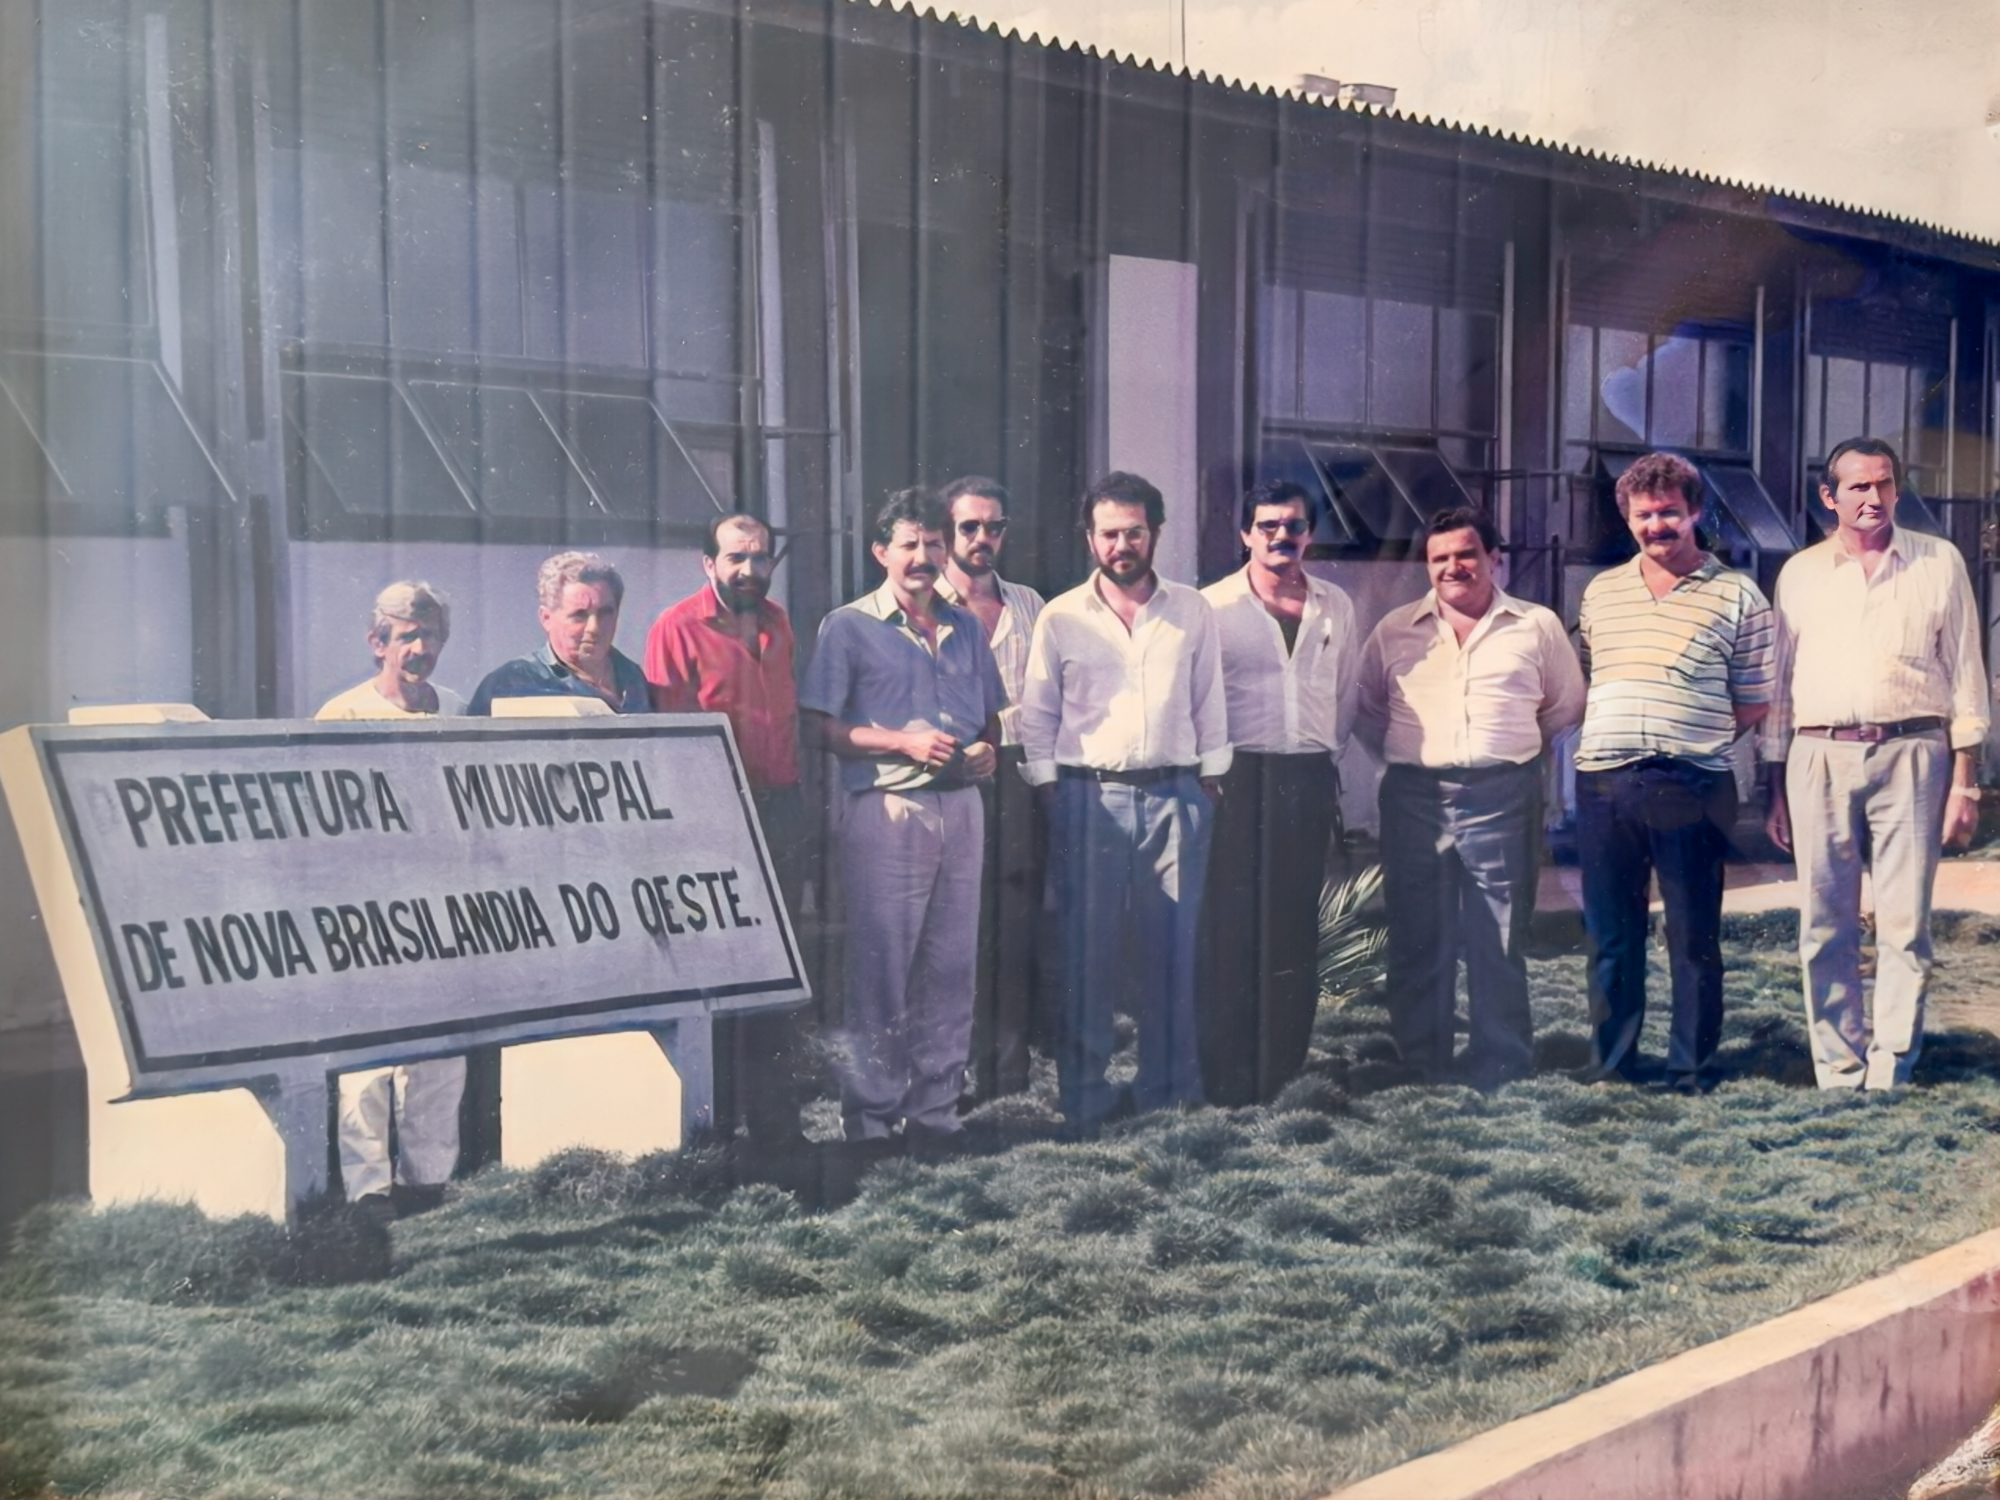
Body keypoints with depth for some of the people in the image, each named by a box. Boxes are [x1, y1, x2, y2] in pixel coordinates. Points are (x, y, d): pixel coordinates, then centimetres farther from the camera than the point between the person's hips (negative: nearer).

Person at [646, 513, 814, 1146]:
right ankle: (711, 1117, 12)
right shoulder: (678, 628, -8)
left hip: (781, 810, 6)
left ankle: (773, 1114, 21)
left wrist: (795, 802, 16)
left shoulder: (776, 623, 13)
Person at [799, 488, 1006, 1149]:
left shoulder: (966, 629, 17)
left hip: (959, 809, 5)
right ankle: (870, 1118, 4)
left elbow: (991, 718, 22)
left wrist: (986, 749, -1)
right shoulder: (849, 627, 1)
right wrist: (904, 743, -13)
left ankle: (935, 1111, 13)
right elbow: (820, 727, -4)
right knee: (880, 968, -4)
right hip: (886, 811, -5)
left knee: (951, 967, 6)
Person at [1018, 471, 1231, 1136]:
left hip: (1175, 795, 1)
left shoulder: (1192, 612, 8)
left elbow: (1209, 704, 11)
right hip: (1089, 797, -1)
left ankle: (1169, 1087, 15)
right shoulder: (1060, 618, 4)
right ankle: (1085, 1097, 7)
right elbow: (1037, 715, 7)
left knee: (1172, 945, 3)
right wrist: (1047, 789, 0)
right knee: (1087, 949, -1)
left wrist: (1211, 780, 6)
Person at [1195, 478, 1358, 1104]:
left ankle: (1284, 1063, 15)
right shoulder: (1213, 606, -2)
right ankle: (1226, 1071, 1)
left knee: (1297, 928, 7)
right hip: (1238, 776, -4)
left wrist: (1328, 757, 15)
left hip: (1310, 778, 4)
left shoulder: (1336, 608, 10)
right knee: (1229, 927, -5)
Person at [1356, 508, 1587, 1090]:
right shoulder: (1395, 630, 9)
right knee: (1417, 938, 5)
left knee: (1499, 939, 1)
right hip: (1414, 796, 2)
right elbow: (1365, 709, 17)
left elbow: (1566, 705, 16)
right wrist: (1404, 752, 6)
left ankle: (1501, 1063, 9)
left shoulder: (1537, 627, 6)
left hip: (1502, 796, -1)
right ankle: (1421, 1063, 14)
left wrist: (1517, 747, 9)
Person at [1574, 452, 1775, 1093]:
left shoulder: (1736, 596, 2)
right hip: (1604, 784, 3)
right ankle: (1611, 1058, 19)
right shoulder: (1600, 592, 14)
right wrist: (1612, 735, 7)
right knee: (1609, 930, 9)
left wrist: (1690, 739, -3)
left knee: (1694, 933, 2)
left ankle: (1690, 1063, 13)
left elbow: (1755, 699, 4)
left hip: (1691, 785, -3)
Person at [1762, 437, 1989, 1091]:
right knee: (1824, 929, 3)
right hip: (1819, 759, 2)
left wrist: (1965, 781, -1)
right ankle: (1838, 1078, 10)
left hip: (1910, 754, -2)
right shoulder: (1800, 573, 12)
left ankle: (1887, 1078, 2)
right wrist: (1776, 791, 11)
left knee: (1904, 926, -4)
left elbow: (1966, 675, 6)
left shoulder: (1939, 563, 7)